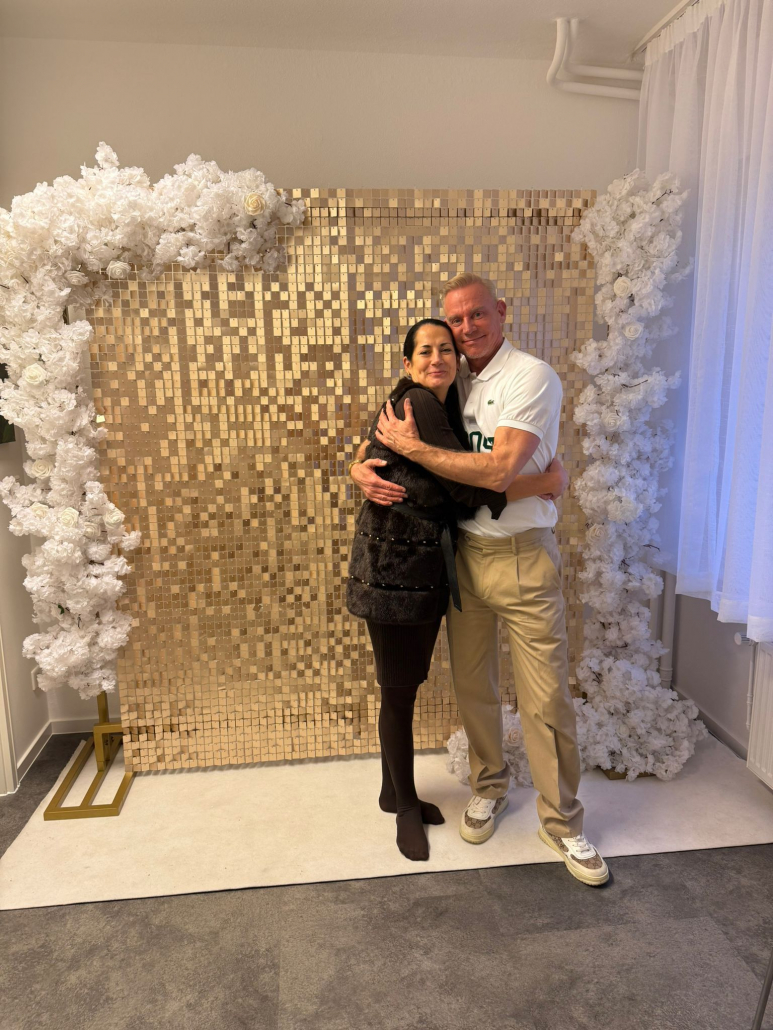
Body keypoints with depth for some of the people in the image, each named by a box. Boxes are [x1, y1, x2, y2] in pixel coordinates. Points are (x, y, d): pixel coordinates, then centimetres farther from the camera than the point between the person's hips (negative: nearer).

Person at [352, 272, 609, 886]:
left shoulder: (533, 377, -11)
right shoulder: (448, 383, 7)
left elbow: (499, 471, -23)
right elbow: (386, 437, 12)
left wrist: (413, 448, -18)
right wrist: (363, 468, -11)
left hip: (522, 555, -5)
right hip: (462, 552, 5)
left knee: (546, 697, 2)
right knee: (472, 685, 16)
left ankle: (562, 821, 22)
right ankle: (489, 786, 39)